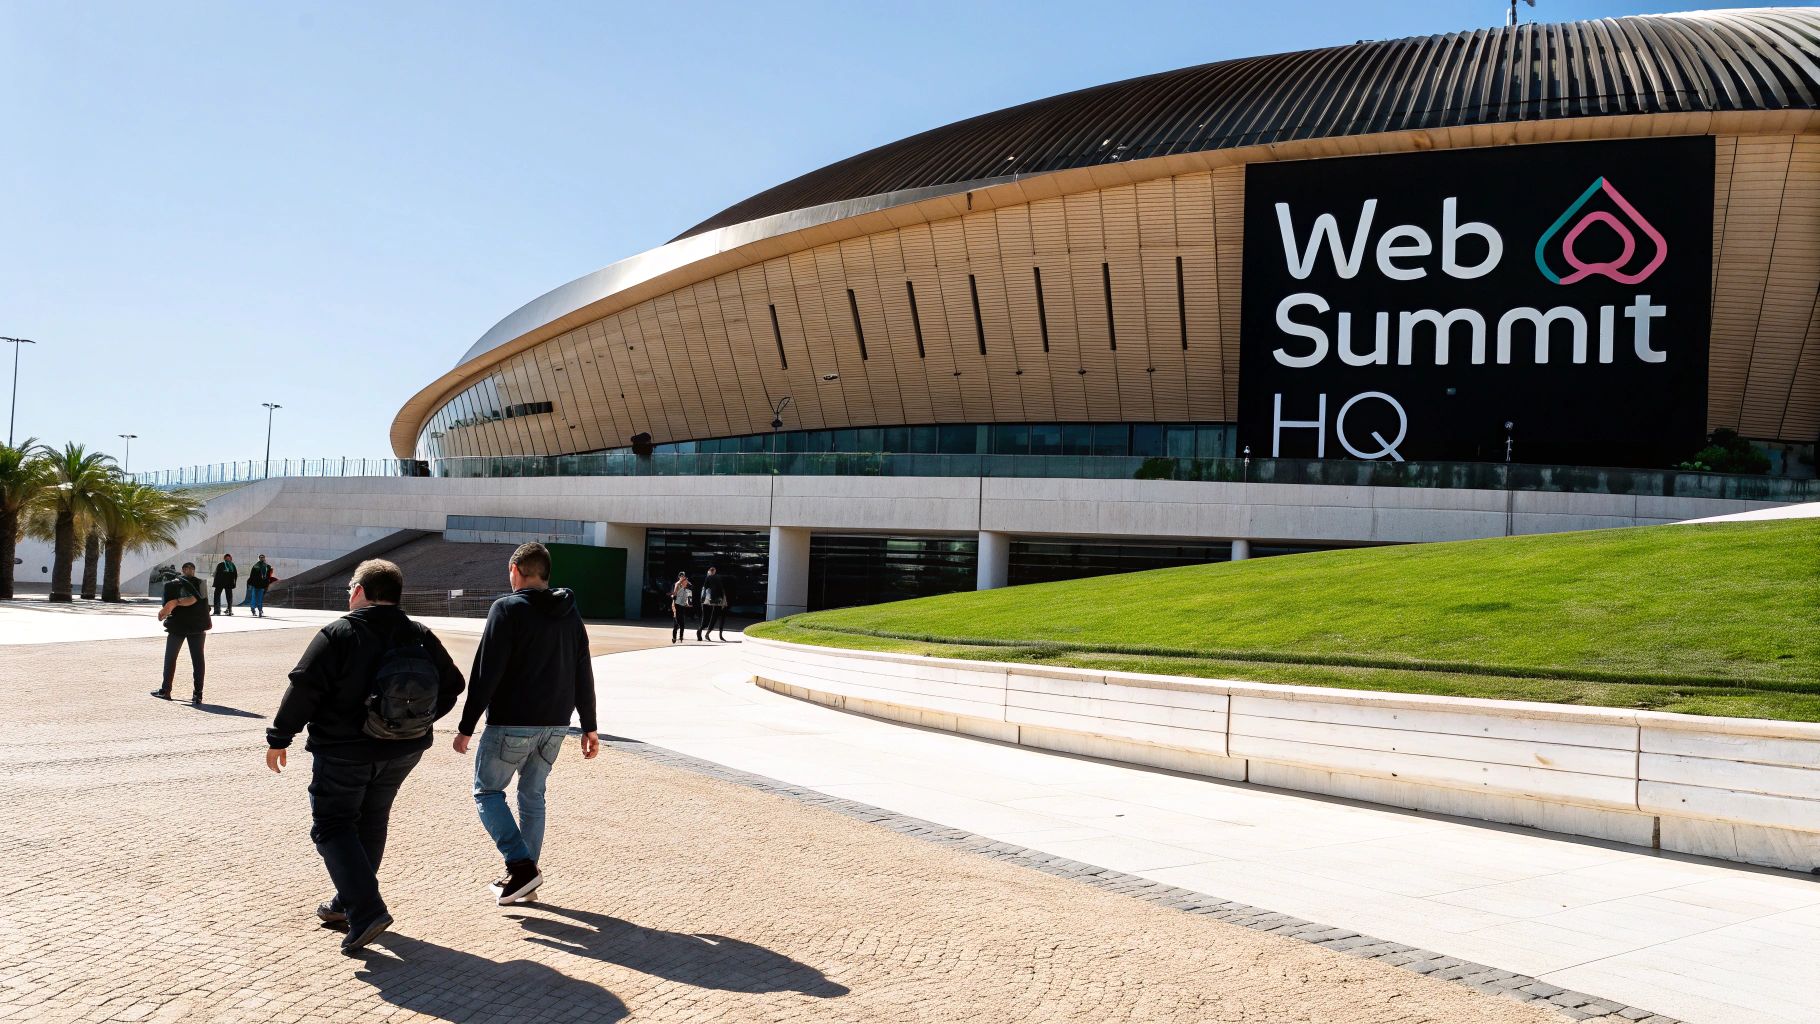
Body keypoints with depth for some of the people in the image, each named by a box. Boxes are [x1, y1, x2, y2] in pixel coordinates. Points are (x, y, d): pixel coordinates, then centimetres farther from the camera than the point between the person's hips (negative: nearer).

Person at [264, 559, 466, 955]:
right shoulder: (422, 637, 3)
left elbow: (303, 688, -15)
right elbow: (451, 685, 9)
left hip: (343, 752, -6)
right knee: (370, 823, 20)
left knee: (332, 825, 3)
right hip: (403, 750, 6)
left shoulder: (337, 634, -14)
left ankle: (365, 910, -11)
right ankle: (349, 901, 32)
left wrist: (279, 738, -6)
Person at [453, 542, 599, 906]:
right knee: (532, 795, 16)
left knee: (487, 791, 8)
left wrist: (466, 727, -10)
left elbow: (485, 674, -14)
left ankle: (521, 865, -5)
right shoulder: (570, 614, 9)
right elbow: (583, 675, 12)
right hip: (555, 725, 6)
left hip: (511, 724, -6)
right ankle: (525, 877, 19)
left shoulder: (507, 609, -10)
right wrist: (589, 727, 17)